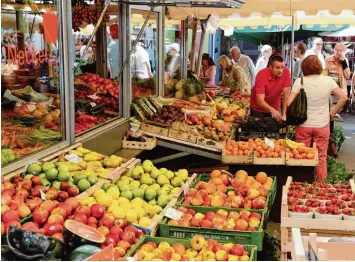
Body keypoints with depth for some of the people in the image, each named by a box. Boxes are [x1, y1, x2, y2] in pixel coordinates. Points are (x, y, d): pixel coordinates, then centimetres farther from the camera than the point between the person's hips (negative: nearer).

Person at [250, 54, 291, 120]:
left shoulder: (286, 72, -19)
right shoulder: (261, 75, -27)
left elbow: (286, 95, -17)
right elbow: (260, 101, -33)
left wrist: (284, 114, -23)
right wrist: (272, 110, -50)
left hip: (275, 108, 3)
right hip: (258, 109, -2)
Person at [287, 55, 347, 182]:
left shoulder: (300, 81, -11)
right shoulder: (328, 80, -7)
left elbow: (289, 103, -15)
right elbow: (343, 98, -6)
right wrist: (332, 113, 5)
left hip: (303, 125, -1)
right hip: (322, 125, 1)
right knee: (321, 157, 13)